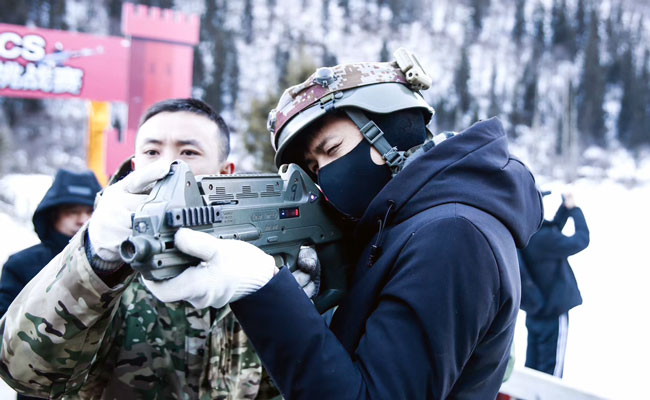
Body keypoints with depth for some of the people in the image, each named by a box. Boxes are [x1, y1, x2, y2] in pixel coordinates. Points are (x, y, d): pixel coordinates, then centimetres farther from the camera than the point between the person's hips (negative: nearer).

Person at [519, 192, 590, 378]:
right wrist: (575, 210, -4)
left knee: (532, 368, 18)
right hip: (553, 313, -8)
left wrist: (565, 208, 8)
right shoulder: (541, 238, -30)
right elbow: (581, 240, -17)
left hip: (534, 312, 8)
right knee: (551, 372, 5)